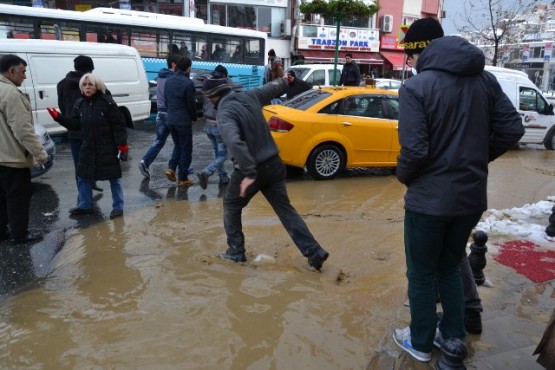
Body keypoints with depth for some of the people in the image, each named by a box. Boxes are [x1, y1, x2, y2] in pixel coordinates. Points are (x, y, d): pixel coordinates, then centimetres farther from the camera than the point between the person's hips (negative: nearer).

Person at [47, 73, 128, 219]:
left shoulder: (107, 102, -11)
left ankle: (118, 207, 18)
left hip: (108, 148, -6)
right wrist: (58, 117, -6)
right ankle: (85, 205, 31)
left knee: (114, 178, 5)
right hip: (88, 148, 6)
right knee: (83, 177, 14)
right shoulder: (80, 104, 6)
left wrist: (122, 145, -14)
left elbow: (119, 125, -12)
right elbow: (73, 124, 8)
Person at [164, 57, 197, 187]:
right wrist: (194, 118, 3)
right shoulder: (188, 83, -16)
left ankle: (171, 168, 7)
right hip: (184, 120, -7)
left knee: (178, 145, 24)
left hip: (170, 119, 7)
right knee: (186, 149, 4)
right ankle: (182, 179, 7)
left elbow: (166, 100, 11)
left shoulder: (168, 81, 6)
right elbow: (191, 103, -13)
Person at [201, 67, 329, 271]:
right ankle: (314, 252, 9)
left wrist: (248, 173, -33)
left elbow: (235, 142, -33)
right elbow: (272, 88, 23)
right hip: (274, 163, 6)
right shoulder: (250, 96, 4)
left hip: (251, 169, -6)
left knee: (231, 206, 18)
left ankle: (236, 252, 23)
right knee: (285, 208, 12)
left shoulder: (224, 113, -16)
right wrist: (283, 80, 45)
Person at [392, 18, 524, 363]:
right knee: (450, 267, 24)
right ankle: (453, 337, 37)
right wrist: (478, 159, 14)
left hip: (430, 198, -6)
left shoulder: (416, 87, -16)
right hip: (472, 195, 6)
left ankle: (421, 343, 30)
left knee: (422, 274, 13)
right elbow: (512, 129, 3)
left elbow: (415, 149, -22)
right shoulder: (485, 79, 3)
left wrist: (403, 175, -2)